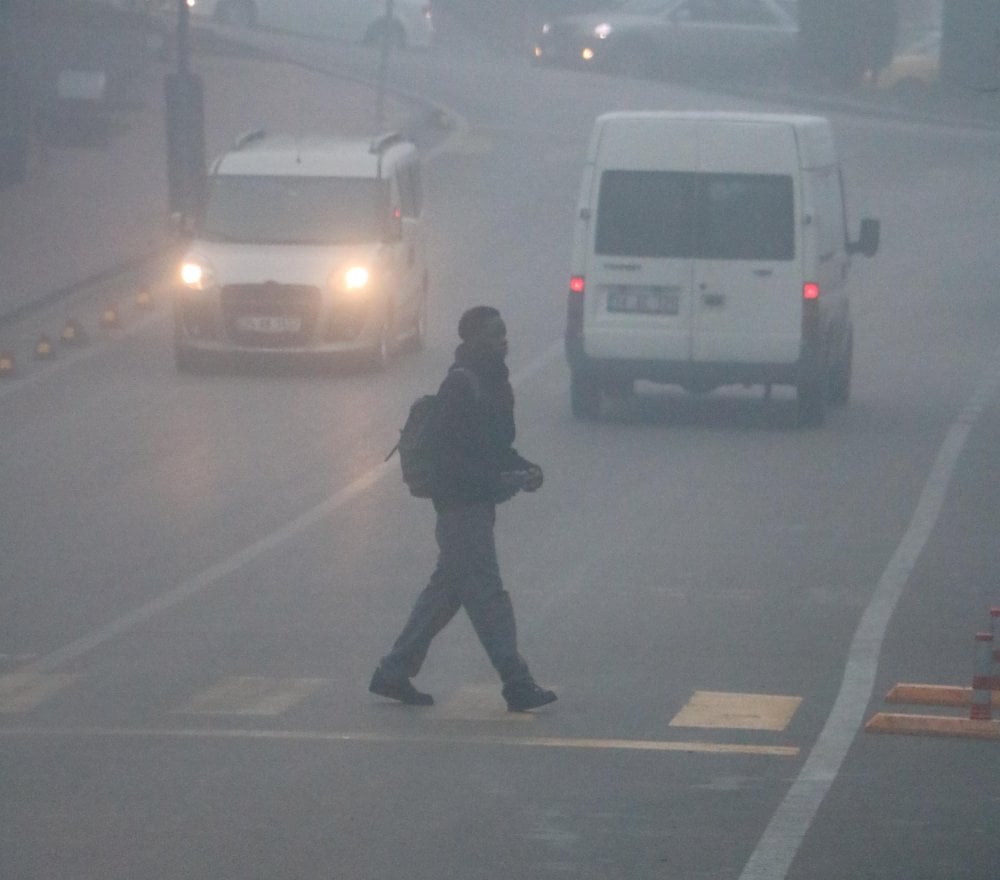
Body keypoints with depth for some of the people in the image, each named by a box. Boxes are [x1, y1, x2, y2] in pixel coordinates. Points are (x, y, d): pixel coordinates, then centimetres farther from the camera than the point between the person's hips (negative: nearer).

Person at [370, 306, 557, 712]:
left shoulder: (491, 381, 15)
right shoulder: (461, 384, -16)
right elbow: (453, 451, -21)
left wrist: (524, 469, 5)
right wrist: (502, 481, -25)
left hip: (477, 505, 10)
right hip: (463, 506, -10)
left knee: (446, 588, 14)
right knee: (487, 595, -7)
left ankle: (393, 673, 20)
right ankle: (517, 685, -5)